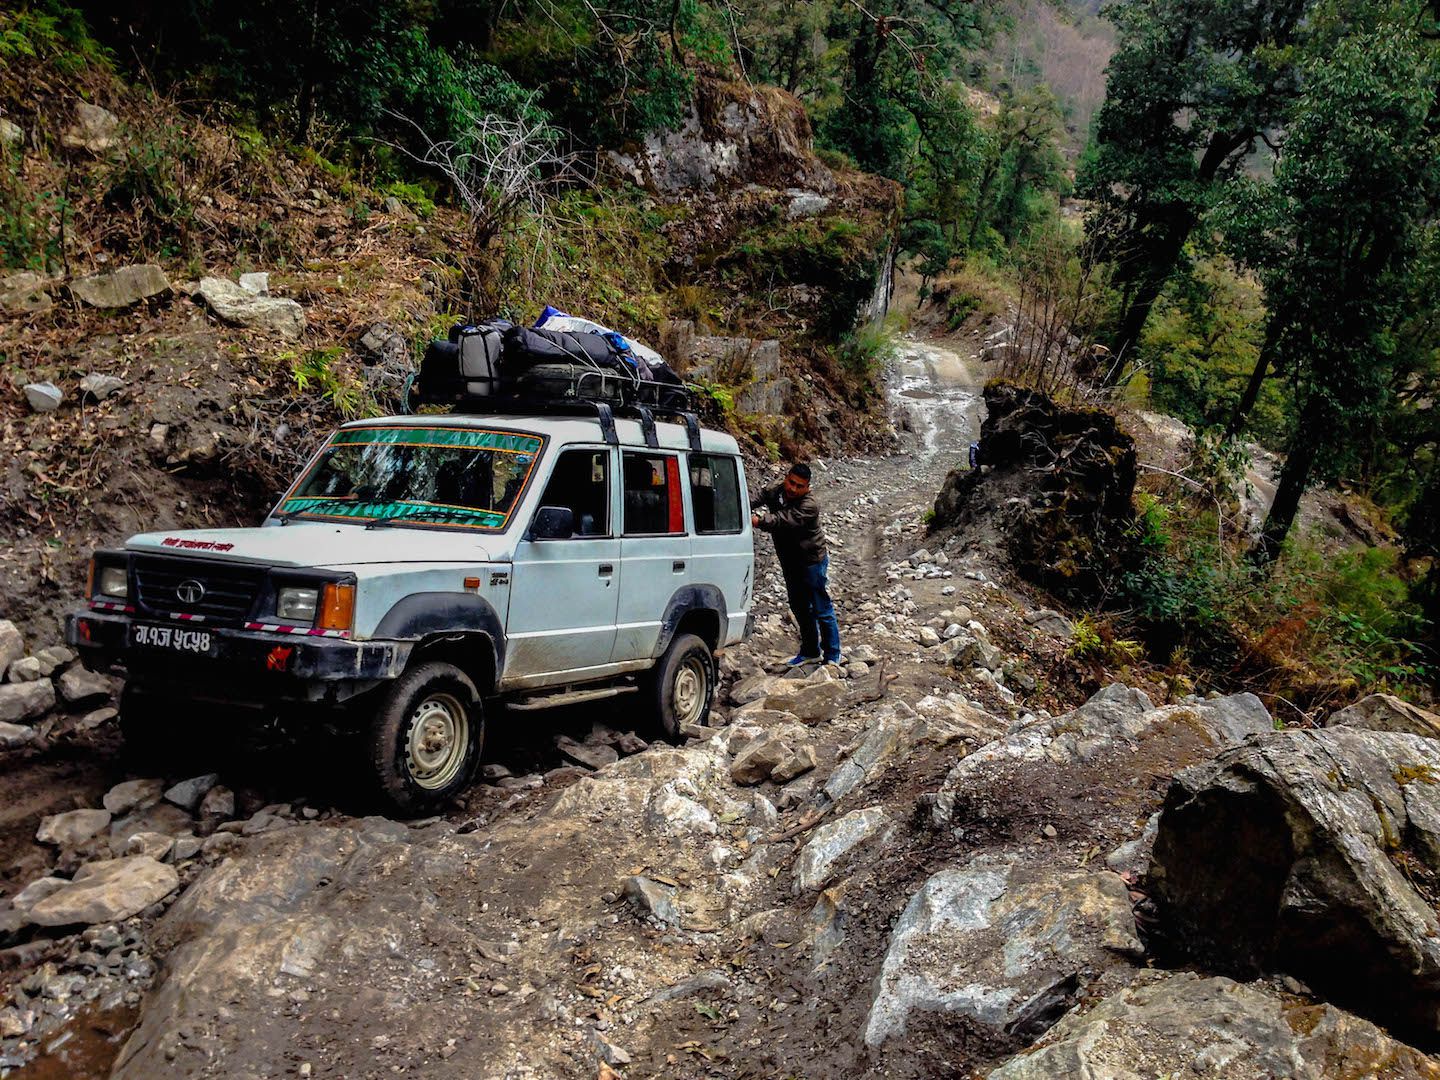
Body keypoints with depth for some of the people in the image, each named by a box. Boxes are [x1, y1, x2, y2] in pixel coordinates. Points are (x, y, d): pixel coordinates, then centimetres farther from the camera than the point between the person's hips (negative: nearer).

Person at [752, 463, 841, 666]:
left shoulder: (808, 506, -25)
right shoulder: (776, 492, -2)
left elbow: (783, 521, -39)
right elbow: (759, 497, -14)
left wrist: (759, 521, -54)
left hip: (812, 562, -8)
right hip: (790, 562, 8)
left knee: (822, 610, 0)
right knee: (800, 607, 17)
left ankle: (832, 656, 12)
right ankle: (810, 651, 32)